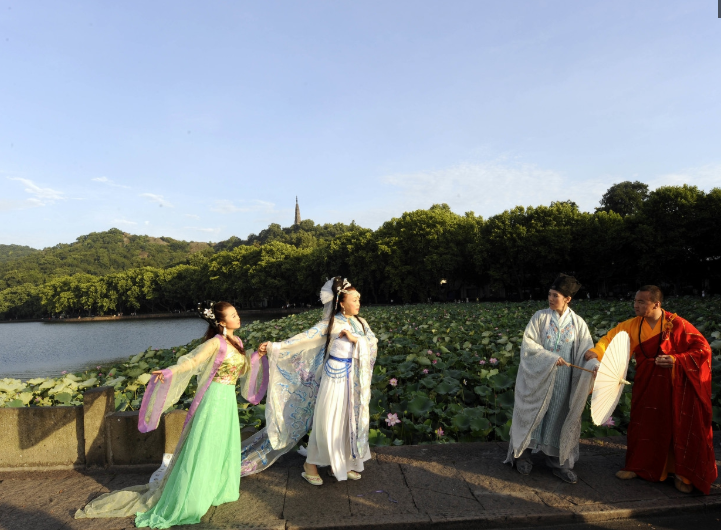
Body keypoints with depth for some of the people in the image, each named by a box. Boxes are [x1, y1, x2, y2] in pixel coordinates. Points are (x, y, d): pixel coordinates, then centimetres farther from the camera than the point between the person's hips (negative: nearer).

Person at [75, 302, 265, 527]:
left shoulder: (237, 342, 7)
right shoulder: (216, 343, -16)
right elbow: (192, 361, -27)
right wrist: (169, 371, -42)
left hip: (229, 400, 7)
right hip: (214, 400, -7)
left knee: (224, 447, 18)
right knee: (202, 451, 0)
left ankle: (220, 488, 37)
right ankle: (179, 503, 15)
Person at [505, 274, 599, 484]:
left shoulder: (578, 323, -1)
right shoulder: (540, 317, -6)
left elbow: (587, 350, -5)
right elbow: (528, 342, -10)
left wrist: (596, 364, -25)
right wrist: (551, 358, -21)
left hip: (563, 381, 2)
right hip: (538, 377, -1)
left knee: (559, 415, 9)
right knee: (533, 412, 7)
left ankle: (557, 460, 25)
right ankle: (523, 454, 24)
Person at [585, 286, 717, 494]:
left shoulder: (677, 324, -18)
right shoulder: (634, 325, -6)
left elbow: (703, 349, -13)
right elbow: (612, 337, -9)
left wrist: (677, 359, -25)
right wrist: (597, 351, -27)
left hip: (676, 385, -3)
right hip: (647, 383, 4)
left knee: (681, 427, 7)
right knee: (643, 424, 11)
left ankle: (682, 473, 25)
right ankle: (638, 465, 27)